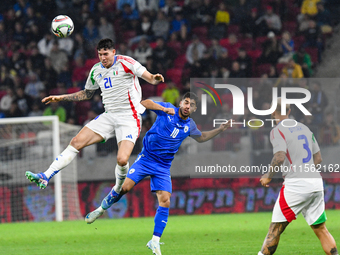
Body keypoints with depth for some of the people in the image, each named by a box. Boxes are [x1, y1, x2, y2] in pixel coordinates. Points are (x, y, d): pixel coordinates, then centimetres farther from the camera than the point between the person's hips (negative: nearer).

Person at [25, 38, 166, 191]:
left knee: (122, 160, -22)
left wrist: (155, 79, -35)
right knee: (76, 142, -7)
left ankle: (118, 190, 10)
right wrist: (60, 98, 23)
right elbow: (87, 93, 27)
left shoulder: (125, 62, -8)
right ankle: (45, 177, -8)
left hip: (129, 118, -6)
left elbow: (149, 78, -11)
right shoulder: (96, 70, 11)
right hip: (109, 116, 6)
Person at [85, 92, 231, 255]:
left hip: (163, 167, 3)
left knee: (165, 201, -11)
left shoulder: (189, 126, 7)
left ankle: (155, 242, -5)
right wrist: (163, 109, -24)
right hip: (146, 158, -3)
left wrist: (221, 129, 18)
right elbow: (145, 103, -12)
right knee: (125, 186, -16)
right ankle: (102, 209, 12)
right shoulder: (168, 110, -5)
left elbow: (201, 137, 27)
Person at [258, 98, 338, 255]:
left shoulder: (278, 131, -5)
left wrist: (268, 176, -7)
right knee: (320, 228, 10)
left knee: (276, 228, -3)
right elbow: (318, 158, 20)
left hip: (296, 184, -7)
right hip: (316, 182, 7)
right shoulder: (304, 128, 18)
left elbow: (280, 157, -20)